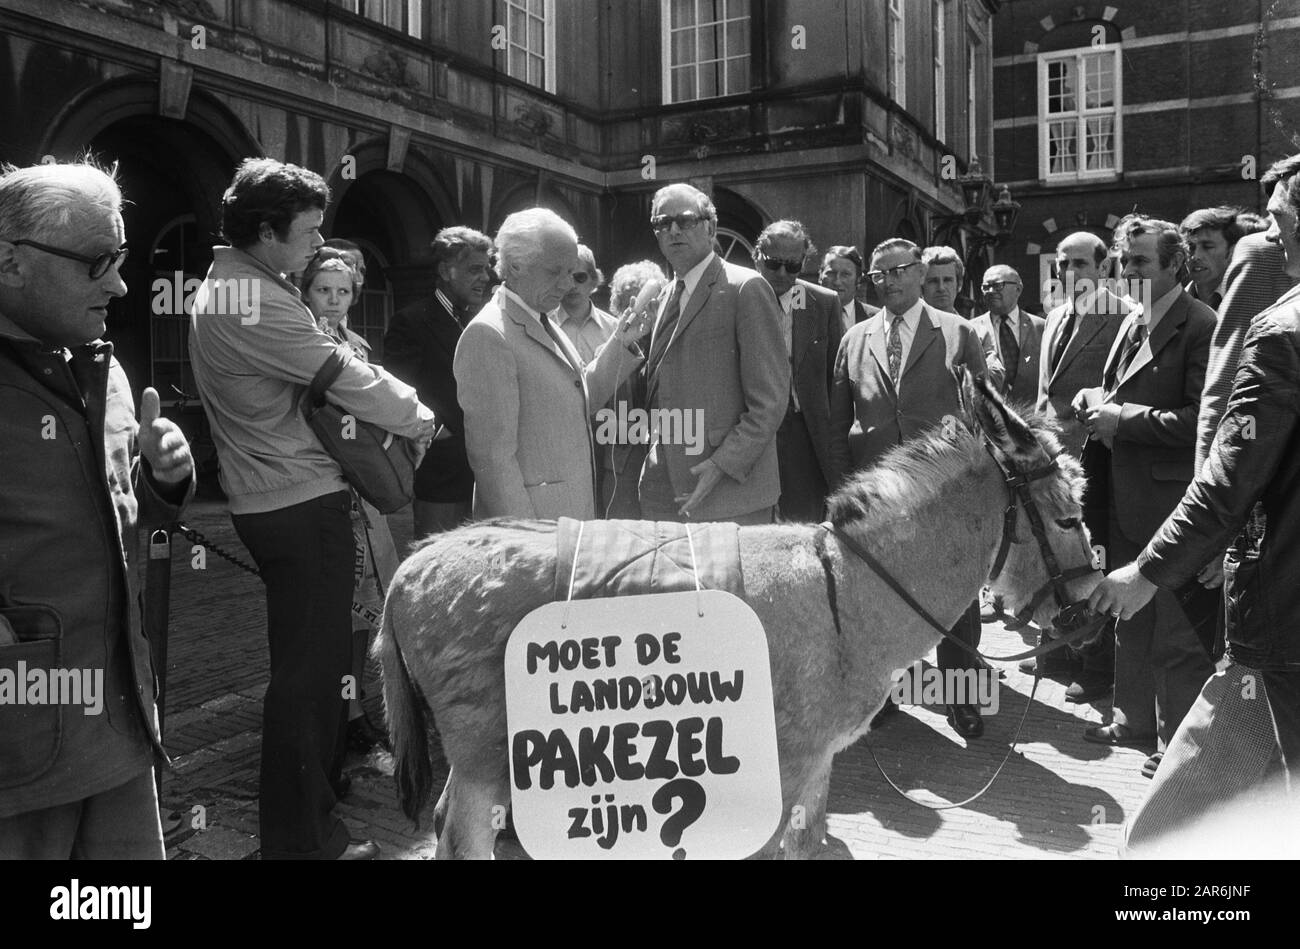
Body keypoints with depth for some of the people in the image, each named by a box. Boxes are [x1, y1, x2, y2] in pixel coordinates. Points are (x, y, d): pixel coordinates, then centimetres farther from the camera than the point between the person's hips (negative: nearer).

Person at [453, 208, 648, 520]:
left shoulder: (545, 322, 12)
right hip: (530, 520, -8)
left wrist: (622, 343, 7)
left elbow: (582, 398, 16)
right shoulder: (488, 336, -17)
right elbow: (492, 454, -19)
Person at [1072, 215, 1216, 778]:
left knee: (1175, 634, 3)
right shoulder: (1132, 323, 13)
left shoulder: (1199, 326, -14)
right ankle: (1135, 720, 34)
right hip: (1127, 499, 9)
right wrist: (1099, 400, 2)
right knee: (1129, 621, 19)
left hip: (1169, 497, -9)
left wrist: (1123, 419, -19)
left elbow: (1200, 420, -21)